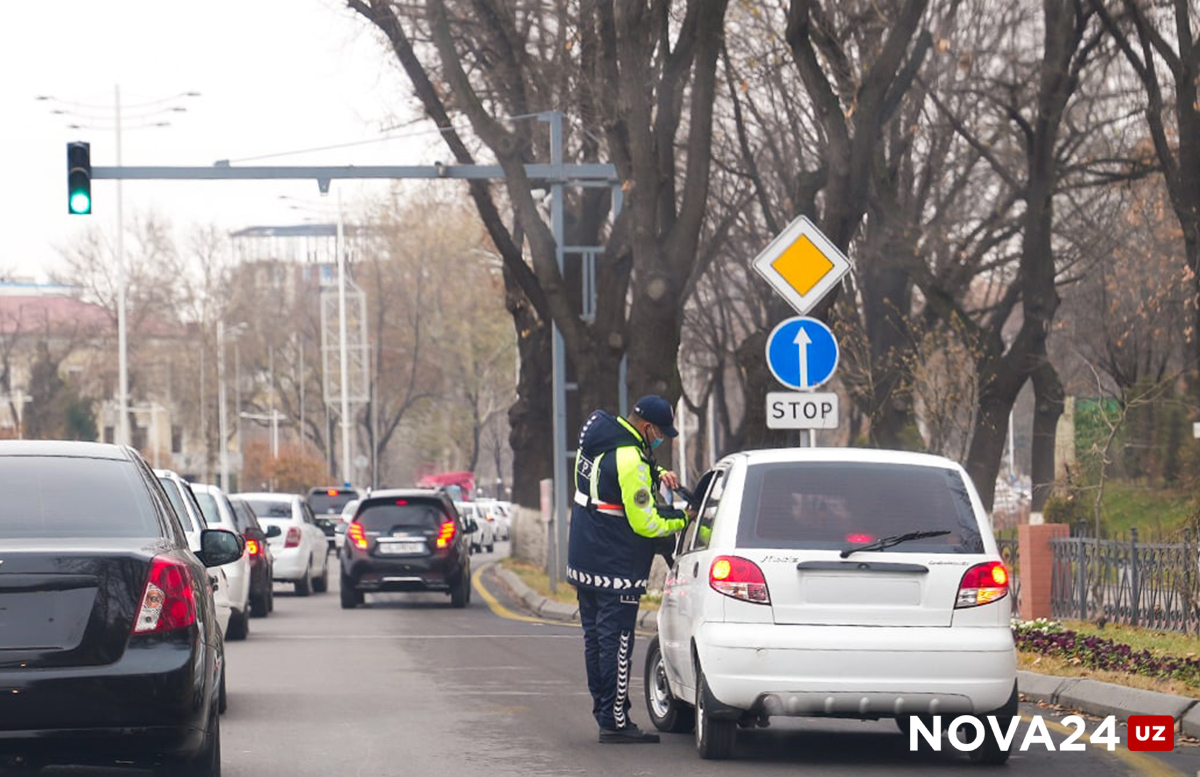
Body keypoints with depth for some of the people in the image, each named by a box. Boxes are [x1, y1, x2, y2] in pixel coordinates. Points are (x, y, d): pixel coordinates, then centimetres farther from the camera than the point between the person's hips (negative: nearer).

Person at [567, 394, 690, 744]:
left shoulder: (597, 437, 7)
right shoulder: (629, 460, -23)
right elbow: (645, 523, -19)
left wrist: (657, 474, 11)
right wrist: (682, 520, -4)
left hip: (583, 562, 10)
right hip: (615, 570, -10)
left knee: (595, 638, 15)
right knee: (616, 643, -4)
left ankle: (604, 711, 23)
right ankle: (615, 721, -2)